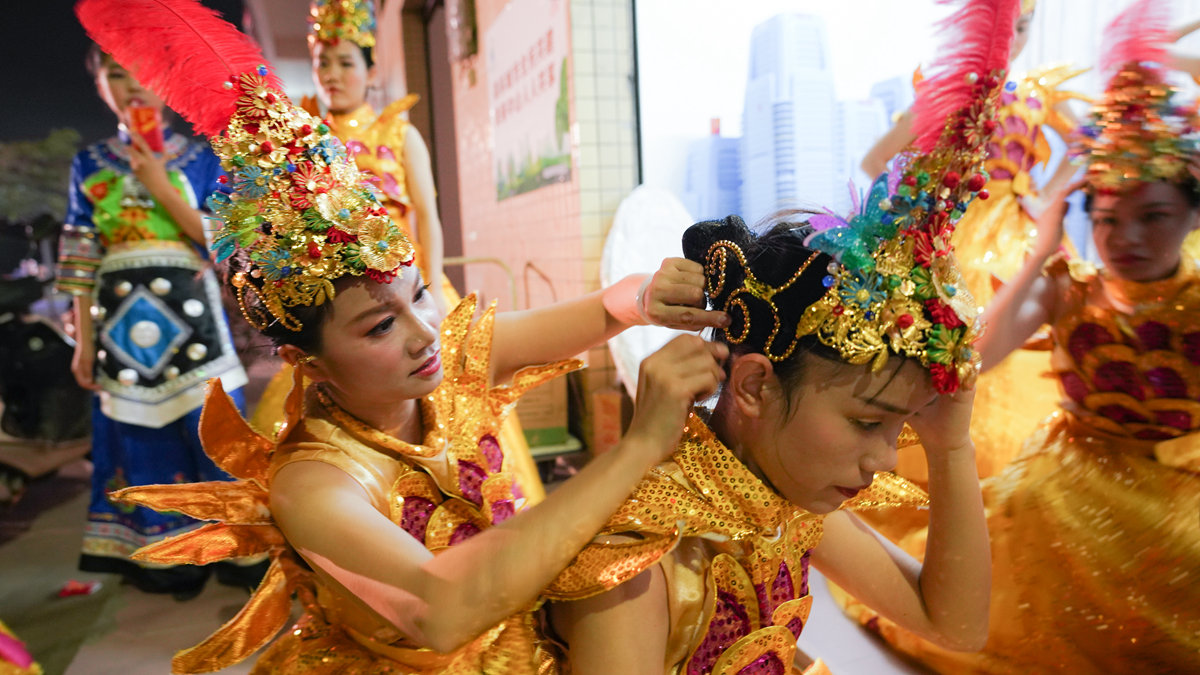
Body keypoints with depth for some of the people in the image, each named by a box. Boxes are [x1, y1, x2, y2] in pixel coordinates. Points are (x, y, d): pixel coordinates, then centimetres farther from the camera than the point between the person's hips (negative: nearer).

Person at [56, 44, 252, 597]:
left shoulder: (199, 158, 4)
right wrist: (84, 339, 4)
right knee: (140, 439, 7)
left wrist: (160, 184, -12)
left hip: (189, 312, -2)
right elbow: (81, 261, 8)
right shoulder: (90, 165, 9)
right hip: (122, 318, 2)